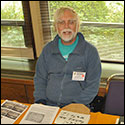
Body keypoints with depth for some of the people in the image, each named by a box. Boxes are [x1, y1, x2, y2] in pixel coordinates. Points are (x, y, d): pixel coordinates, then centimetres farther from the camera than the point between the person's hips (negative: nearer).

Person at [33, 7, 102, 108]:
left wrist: (74, 105, -11)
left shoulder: (90, 51, 0)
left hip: (76, 107, -2)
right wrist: (40, 100, 1)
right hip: (48, 105, 3)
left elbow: (92, 86, -2)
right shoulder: (48, 49, 10)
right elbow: (40, 78, 15)